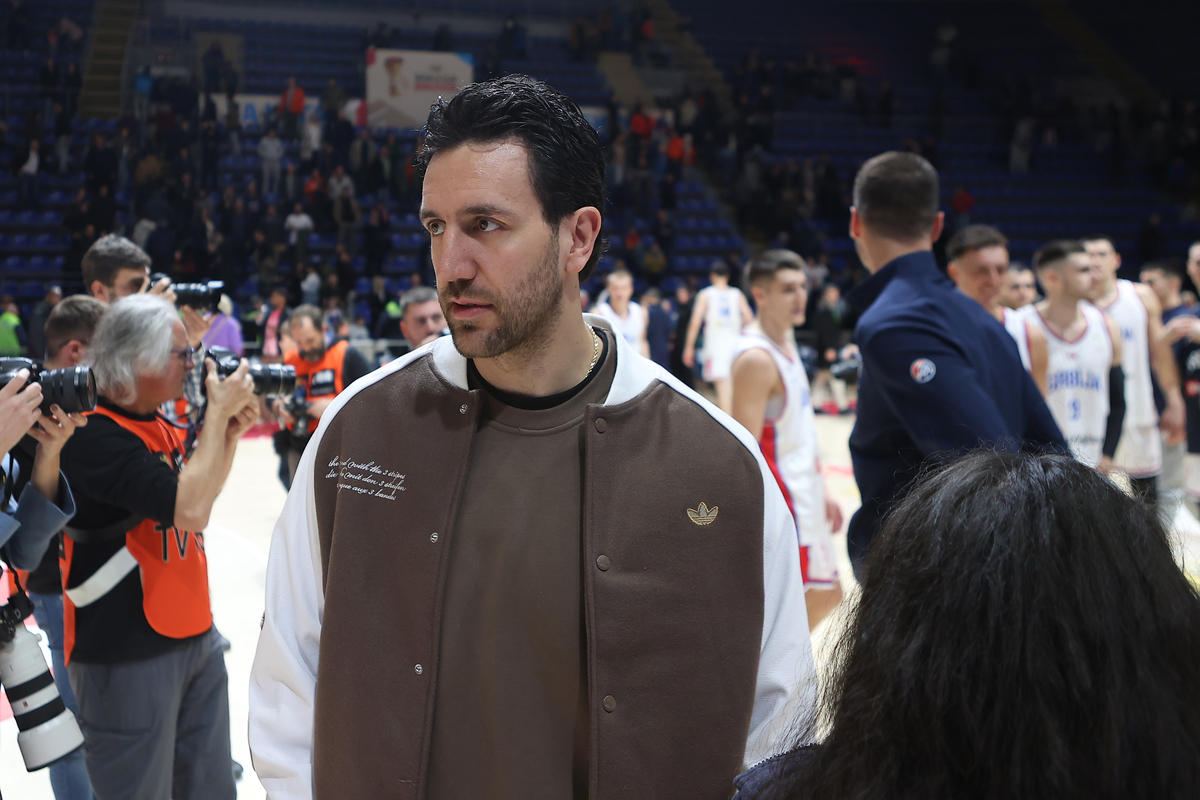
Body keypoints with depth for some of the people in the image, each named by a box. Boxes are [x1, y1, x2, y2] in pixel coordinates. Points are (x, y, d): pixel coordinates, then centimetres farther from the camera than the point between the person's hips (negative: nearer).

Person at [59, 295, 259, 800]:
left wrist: (231, 431, 2)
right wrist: (218, 412, -18)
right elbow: (188, 508, -27)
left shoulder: (157, 425, 9)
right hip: (125, 658, -9)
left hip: (194, 638, 9)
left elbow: (199, 493, 18)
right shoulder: (94, 435, -20)